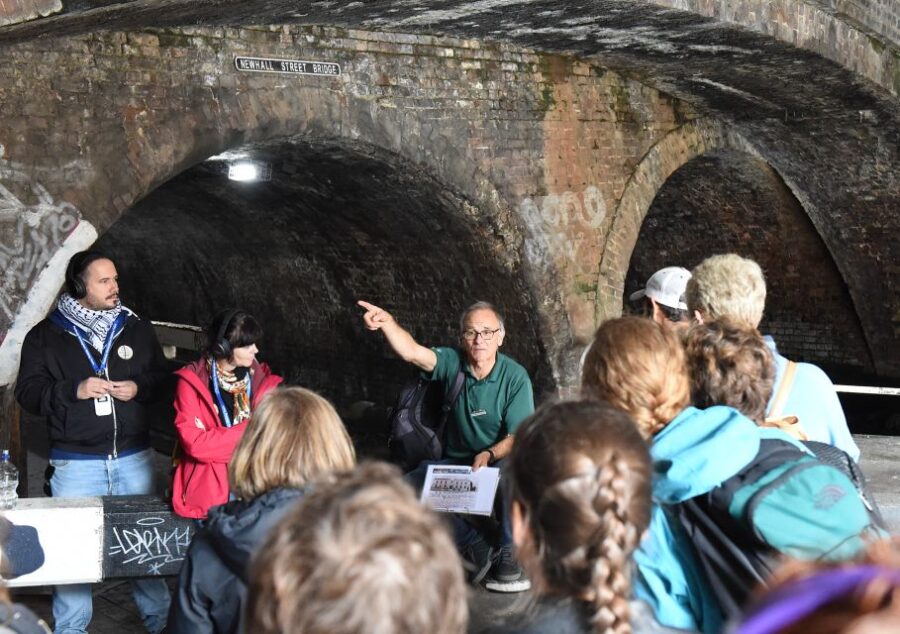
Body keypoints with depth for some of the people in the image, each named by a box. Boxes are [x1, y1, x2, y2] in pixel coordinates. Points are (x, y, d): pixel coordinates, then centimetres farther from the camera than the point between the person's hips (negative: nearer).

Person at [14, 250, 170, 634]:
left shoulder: (138, 330, 8)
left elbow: (165, 381, 11)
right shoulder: (45, 336, 1)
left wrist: (140, 388, -10)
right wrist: (74, 390, -18)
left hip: (134, 459, 2)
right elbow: (28, 393, -3)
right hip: (75, 463, -2)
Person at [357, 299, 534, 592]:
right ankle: (476, 548, -16)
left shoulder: (515, 376, -8)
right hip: (456, 463, 3)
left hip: (501, 461, -3)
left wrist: (490, 454, -31)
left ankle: (510, 555, -20)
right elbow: (412, 352, -22)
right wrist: (387, 323, -41)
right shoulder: (452, 363, -3)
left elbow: (519, 437, -11)